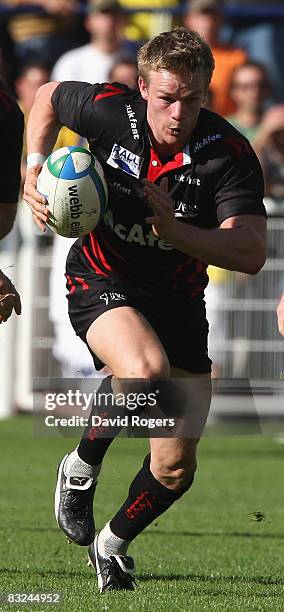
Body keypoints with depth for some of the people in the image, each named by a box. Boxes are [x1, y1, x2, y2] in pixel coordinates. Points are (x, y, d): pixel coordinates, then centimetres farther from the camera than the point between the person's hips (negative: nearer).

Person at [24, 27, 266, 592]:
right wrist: (35, 168, -6)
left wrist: (175, 230, -37)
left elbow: (251, 254, -25)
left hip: (178, 300, 2)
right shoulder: (110, 111, -16)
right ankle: (82, 467, -8)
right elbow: (48, 97, 7)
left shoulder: (231, 154, -19)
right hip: (101, 282, -2)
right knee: (146, 368, -36)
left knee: (176, 468, 4)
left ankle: (112, 544, 34)